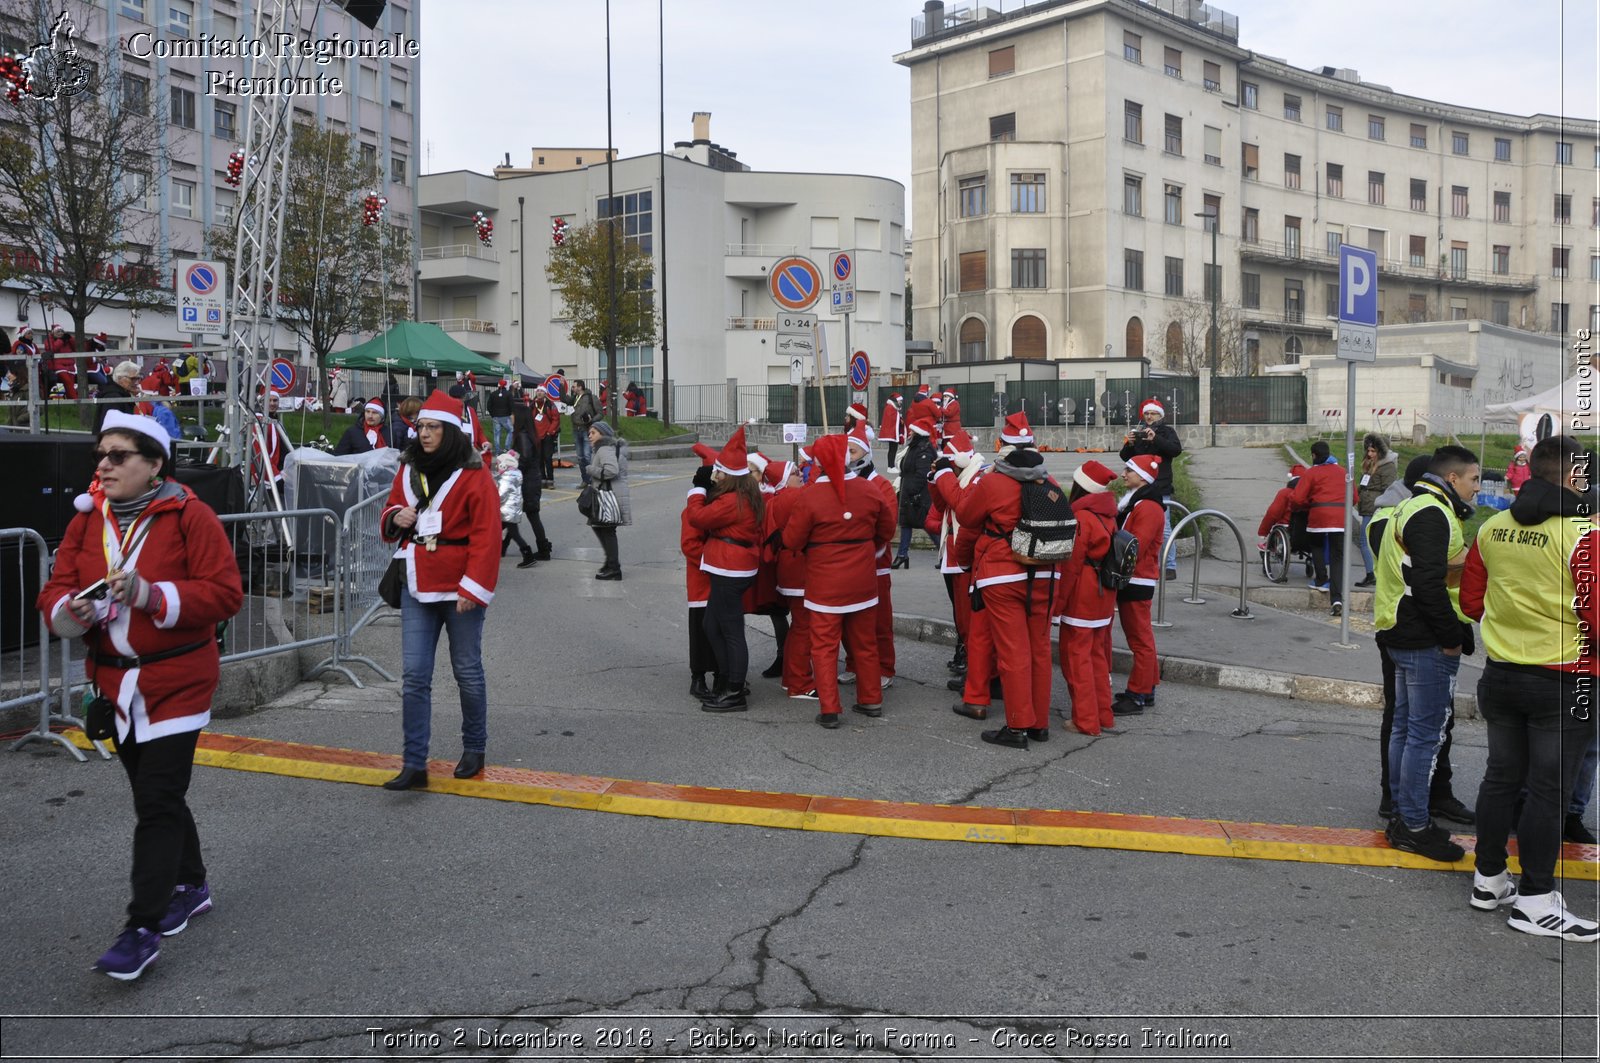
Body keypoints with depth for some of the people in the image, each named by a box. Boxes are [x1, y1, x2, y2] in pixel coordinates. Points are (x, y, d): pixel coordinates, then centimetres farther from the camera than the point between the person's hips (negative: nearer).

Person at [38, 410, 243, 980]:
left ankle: (144, 927, -1)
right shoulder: (88, 519, 6)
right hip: (115, 682, 6)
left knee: (157, 802, -7)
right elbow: (56, 589, 4)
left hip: (177, 681, -6)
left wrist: (151, 595, -27)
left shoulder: (190, 515, -12)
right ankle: (190, 885, 37)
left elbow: (225, 592, -16)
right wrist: (68, 612, -19)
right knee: (154, 793, 18)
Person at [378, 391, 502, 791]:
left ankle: (474, 749, 27)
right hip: (417, 588, 5)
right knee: (414, 676, 1)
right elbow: (389, 520, 22)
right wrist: (396, 517, -3)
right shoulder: (408, 471, 9)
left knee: (467, 671, 8)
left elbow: (486, 538, -13)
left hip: (459, 590, -5)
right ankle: (414, 764, 5)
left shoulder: (473, 477, -10)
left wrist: (473, 588, -18)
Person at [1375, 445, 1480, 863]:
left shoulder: (1414, 507, 18)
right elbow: (1429, 583, -24)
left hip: (1405, 636, 11)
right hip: (1428, 641, -11)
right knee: (1426, 732, -5)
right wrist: (1452, 636, -18)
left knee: (1406, 727, 16)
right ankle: (1414, 826, 2)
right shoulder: (1432, 514, -16)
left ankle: (1404, 816, 25)